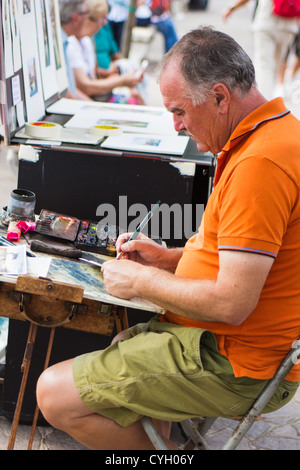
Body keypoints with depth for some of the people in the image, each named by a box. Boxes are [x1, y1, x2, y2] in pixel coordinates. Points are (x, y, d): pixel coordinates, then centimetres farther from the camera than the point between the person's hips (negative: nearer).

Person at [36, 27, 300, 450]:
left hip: (234, 366, -11)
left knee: (55, 395, -11)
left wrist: (142, 281, -13)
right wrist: (170, 257, 10)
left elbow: (232, 304, -28)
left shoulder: (259, 164, -26)